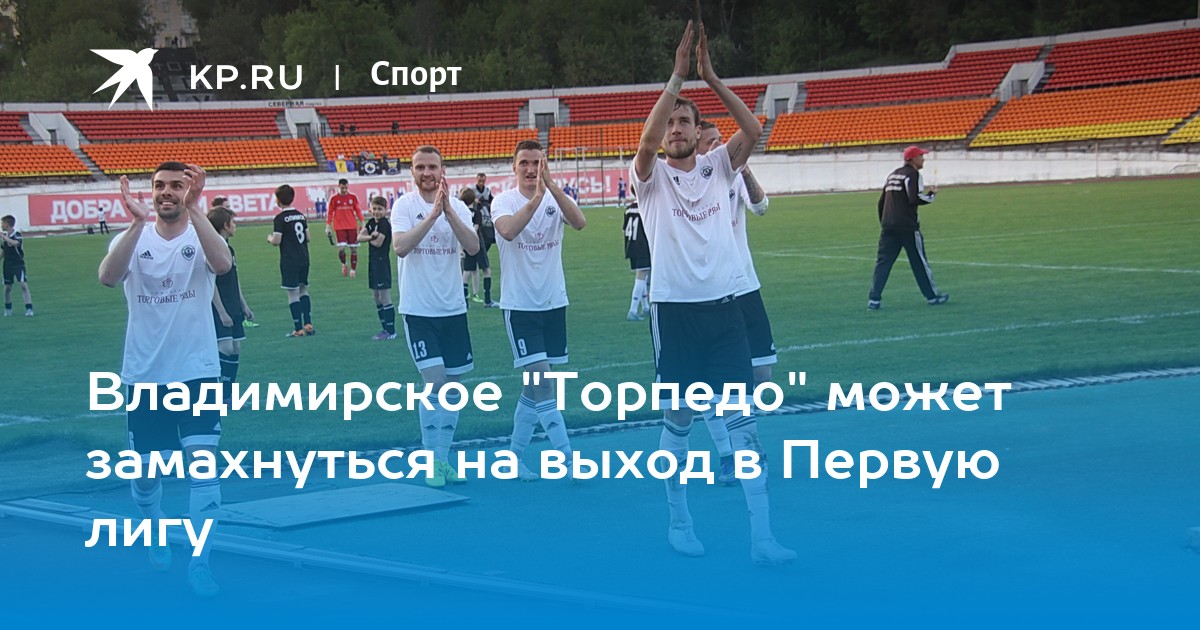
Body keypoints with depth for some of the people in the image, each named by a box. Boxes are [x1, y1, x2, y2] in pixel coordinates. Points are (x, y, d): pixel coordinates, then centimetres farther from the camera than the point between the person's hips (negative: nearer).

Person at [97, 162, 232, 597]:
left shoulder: (200, 236, -4)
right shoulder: (133, 239, -2)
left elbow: (222, 264, -29)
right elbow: (108, 277, -24)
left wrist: (194, 209, -37)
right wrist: (137, 222, -35)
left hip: (196, 371, -2)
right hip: (143, 374, 2)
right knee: (145, 469, 12)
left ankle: (199, 562, -8)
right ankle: (154, 537, 40)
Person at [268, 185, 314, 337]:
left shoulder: (280, 218, -12)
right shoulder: (301, 215, 8)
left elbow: (276, 241, -15)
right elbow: (307, 237, 12)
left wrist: (270, 238, 6)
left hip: (289, 260, -6)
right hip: (304, 259, 6)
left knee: (293, 294, -2)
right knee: (303, 290, 16)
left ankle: (298, 329, -3)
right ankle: (308, 324, 11)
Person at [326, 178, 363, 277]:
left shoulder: (353, 197, 4)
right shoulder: (334, 199, 0)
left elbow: (358, 211, 10)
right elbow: (329, 213, 3)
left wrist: (362, 224, 6)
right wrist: (328, 227, -1)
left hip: (352, 227, 2)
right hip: (339, 227, -2)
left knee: (353, 248, 1)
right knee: (341, 248, -13)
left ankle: (353, 269, 12)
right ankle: (344, 264, 15)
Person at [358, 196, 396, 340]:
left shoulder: (385, 224, -11)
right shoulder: (371, 222, 11)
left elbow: (378, 243, -19)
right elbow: (359, 237, 1)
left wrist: (368, 238, -2)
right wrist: (371, 236, -15)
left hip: (382, 262, -9)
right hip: (373, 262, 9)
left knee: (385, 298, -7)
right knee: (376, 298, 13)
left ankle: (391, 331, -4)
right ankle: (385, 329, 20)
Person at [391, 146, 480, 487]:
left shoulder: (457, 207, 2)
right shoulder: (404, 206, -6)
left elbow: (473, 247, -14)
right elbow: (400, 247, -23)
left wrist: (448, 212, -26)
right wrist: (432, 214, -29)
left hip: (453, 308, 4)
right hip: (418, 310, -4)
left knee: (452, 389, 8)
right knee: (435, 381, -14)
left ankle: (443, 458, 19)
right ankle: (433, 462, -5)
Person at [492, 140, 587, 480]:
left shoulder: (556, 198, 0)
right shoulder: (504, 201, -7)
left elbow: (579, 222, -22)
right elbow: (508, 231, -30)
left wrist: (551, 184, -33)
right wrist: (536, 197, -39)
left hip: (553, 302, 4)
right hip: (519, 305, -4)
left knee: (535, 385, 10)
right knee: (542, 381, -11)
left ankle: (514, 457, 20)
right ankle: (568, 458, -10)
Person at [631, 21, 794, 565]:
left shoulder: (717, 168, 8)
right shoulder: (652, 176, 1)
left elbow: (753, 131, -9)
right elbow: (647, 140, -21)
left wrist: (710, 77, -13)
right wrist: (678, 76, -20)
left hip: (723, 304, 2)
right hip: (674, 309, -2)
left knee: (743, 415, -2)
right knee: (677, 418, 7)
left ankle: (761, 535, -4)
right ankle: (678, 521, 22)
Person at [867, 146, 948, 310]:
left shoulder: (893, 174, 18)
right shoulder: (912, 174, -6)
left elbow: (881, 201, 18)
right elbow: (915, 199, -19)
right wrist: (932, 195, -3)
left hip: (887, 227, 6)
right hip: (907, 226, -6)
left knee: (882, 262, 3)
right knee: (919, 261, 5)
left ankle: (874, 299, -5)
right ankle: (932, 296, 14)